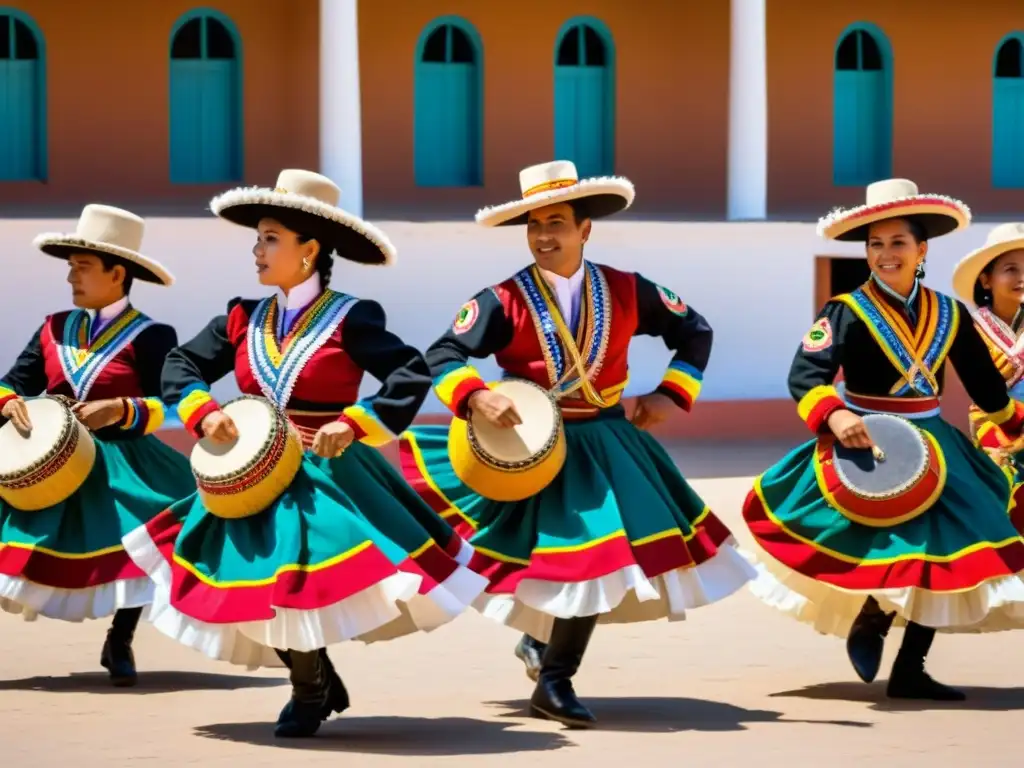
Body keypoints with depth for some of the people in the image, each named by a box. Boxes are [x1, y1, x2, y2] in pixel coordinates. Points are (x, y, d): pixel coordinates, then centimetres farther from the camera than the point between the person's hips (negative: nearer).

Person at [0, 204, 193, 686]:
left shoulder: (149, 337, -6)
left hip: (121, 468, -4)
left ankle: (119, 644, 7)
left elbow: (169, 406, -10)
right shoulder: (54, 329, 9)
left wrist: (122, 410, -26)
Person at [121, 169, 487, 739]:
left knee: (301, 582, -14)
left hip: (326, 476, -5)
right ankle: (319, 682, 25)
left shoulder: (350, 319, -8)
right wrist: (204, 413, -8)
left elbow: (413, 376, -12)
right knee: (254, 587, 2)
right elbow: (182, 365, 11)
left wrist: (353, 423, -21)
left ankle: (310, 695, 12)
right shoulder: (243, 319, 7)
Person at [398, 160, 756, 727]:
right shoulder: (504, 302, -10)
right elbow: (442, 356, -15)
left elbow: (694, 332, 11)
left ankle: (552, 676, 14)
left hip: (604, 444, 3)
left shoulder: (625, 292, -2)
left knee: (600, 559, 0)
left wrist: (673, 395, 0)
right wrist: (476, 398, -32)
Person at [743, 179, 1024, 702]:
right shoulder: (846, 313, -9)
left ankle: (910, 670, 13)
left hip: (932, 448, 5)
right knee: (885, 550, -16)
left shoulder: (949, 315, 6)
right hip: (867, 447, -5)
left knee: (946, 555, 1)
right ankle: (868, 619, 17)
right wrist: (833, 415, -39)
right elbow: (805, 374, -21)